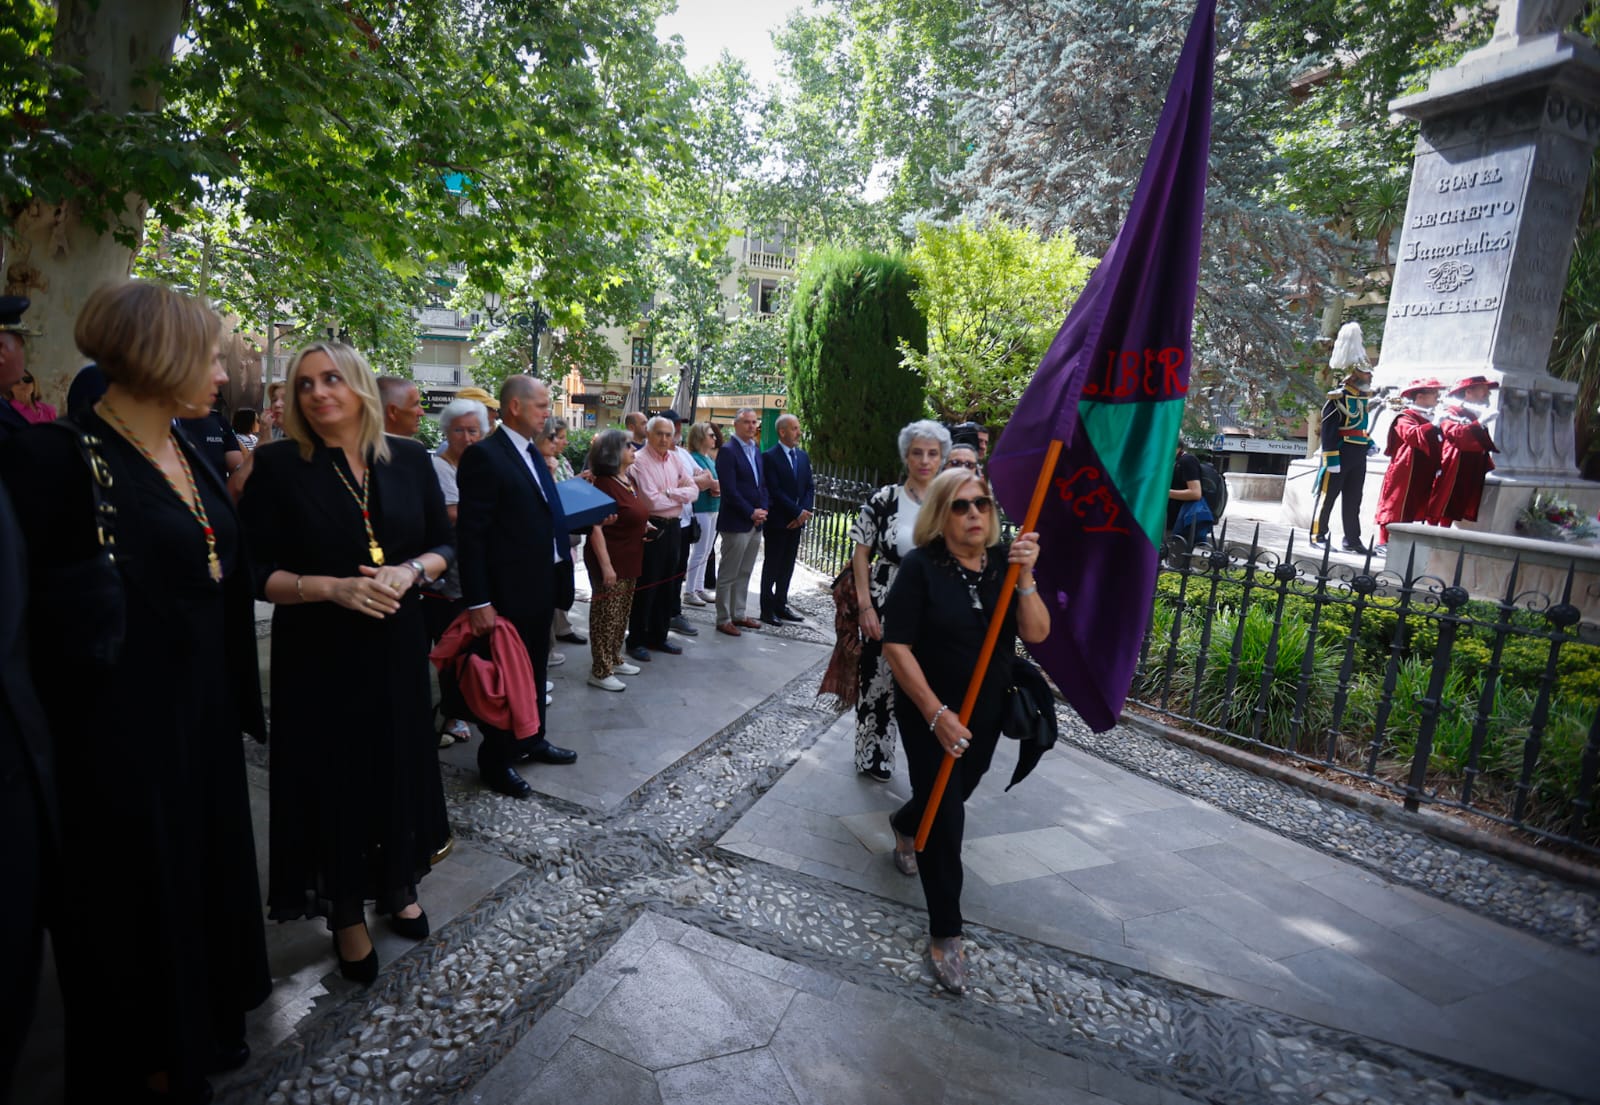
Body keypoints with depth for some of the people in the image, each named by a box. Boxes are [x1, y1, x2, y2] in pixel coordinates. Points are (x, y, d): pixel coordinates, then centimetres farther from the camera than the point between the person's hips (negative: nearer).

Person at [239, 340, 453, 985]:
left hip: (397, 646, 3)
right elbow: (258, 570, -7)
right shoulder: (278, 465, -6)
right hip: (318, 654, -2)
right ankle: (347, 914, 29)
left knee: (400, 767, 13)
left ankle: (397, 886, 37)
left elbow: (444, 545, 5)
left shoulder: (408, 459, 1)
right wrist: (333, 587, -21)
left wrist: (410, 573, -15)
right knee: (333, 778, 8)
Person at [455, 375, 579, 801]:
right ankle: (496, 762, 22)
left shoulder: (532, 452, 10)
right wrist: (478, 601, -22)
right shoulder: (484, 456, -16)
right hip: (509, 590, -8)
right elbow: (471, 533, -20)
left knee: (535, 669, 21)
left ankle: (532, 740, 39)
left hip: (541, 584, 8)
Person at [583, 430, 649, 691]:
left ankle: (614, 659, 31)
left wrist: (644, 525, 11)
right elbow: (595, 527, -21)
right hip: (610, 561, -9)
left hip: (630, 560, 9)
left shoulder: (630, 479, 10)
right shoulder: (604, 483, -17)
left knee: (622, 613, 17)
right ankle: (600, 671, 8)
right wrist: (605, 565, -23)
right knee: (606, 615, -1)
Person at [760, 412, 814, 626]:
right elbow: (775, 491, -15)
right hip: (777, 520, -6)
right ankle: (767, 610, 9)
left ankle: (780, 605, 20)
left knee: (787, 566, 11)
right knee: (772, 566, 2)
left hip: (796, 520, 6)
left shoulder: (803, 456, 12)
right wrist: (798, 512, -16)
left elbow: (810, 487, 11)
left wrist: (805, 512, -4)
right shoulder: (770, 457, -9)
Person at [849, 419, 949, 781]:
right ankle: (873, 757, 28)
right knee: (877, 682, 8)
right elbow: (861, 554, -3)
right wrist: (866, 605, -9)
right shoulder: (884, 499, -5)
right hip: (885, 608, -1)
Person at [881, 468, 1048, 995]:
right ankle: (945, 933, 15)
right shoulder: (921, 567, -18)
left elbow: (1036, 634, -14)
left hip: (986, 713, 5)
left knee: (954, 795, 24)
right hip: (929, 713, -5)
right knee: (946, 818, -3)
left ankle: (904, 825, 58)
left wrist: (1025, 577, -29)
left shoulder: (1005, 561, -6)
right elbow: (896, 647, -19)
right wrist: (937, 715, -24)